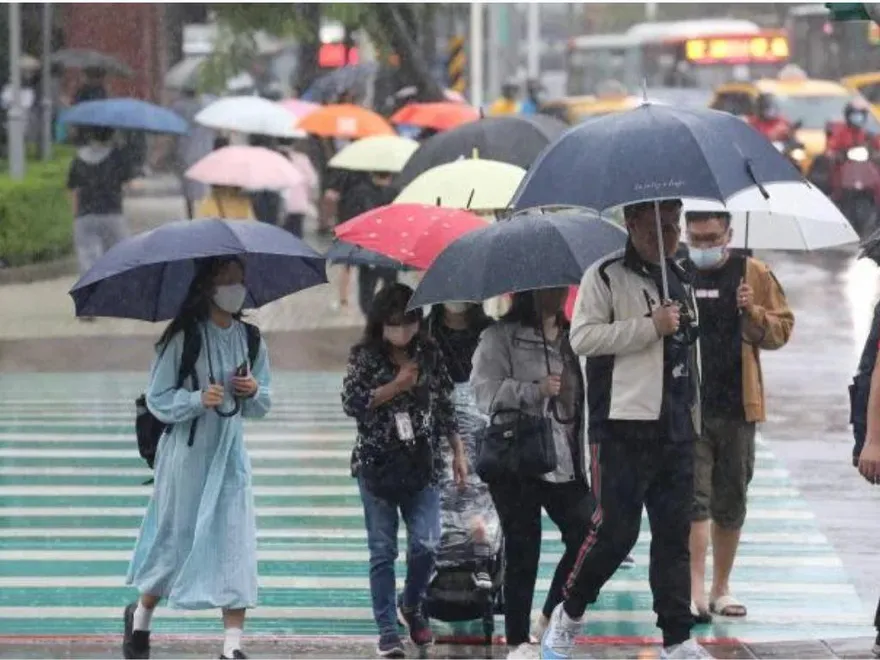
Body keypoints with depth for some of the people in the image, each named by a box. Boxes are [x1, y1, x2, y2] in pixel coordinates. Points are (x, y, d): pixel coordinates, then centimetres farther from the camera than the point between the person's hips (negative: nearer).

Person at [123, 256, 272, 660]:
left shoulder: (249, 339, 6)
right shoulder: (183, 338, -8)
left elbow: (262, 406, 14)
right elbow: (157, 399, -8)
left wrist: (255, 391, -8)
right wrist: (198, 400, -23)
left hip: (230, 453, 4)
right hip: (187, 454, -4)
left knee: (236, 543, -8)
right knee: (177, 539, 7)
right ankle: (140, 616, 33)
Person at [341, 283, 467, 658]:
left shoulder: (428, 355, 6)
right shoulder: (365, 357, 0)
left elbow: (445, 406, 12)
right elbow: (351, 403, -9)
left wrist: (458, 452, 11)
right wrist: (396, 385, -12)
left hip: (422, 464, 2)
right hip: (377, 466, -2)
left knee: (425, 544, -6)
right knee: (383, 551, 1)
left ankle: (412, 606, 23)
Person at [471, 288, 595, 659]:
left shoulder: (570, 339, 16)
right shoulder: (501, 337, -2)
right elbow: (485, 390, -12)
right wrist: (535, 391, -20)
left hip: (565, 462, 5)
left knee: (587, 534, -8)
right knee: (522, 551, -1)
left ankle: (552, 618, 10)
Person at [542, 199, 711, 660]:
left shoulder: (680, 280, 18)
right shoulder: (606, 276, -4)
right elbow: (582, 337, -15)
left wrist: (694, 417, 21)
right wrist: (651, 326, -19)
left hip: (676, 431, 6)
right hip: (624, 430, -6)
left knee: (674, 535, 4)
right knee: (616, 531, -6)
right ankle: (569, 613, 15)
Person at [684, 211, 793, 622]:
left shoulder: (754, 275, 5)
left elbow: (782, 330, 5)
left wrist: (753, 313, -14)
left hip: (737, 407, 1)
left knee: (730, 503, 10)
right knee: (694, 499, -10)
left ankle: (721, 589, 22)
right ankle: (696, 591, -14)